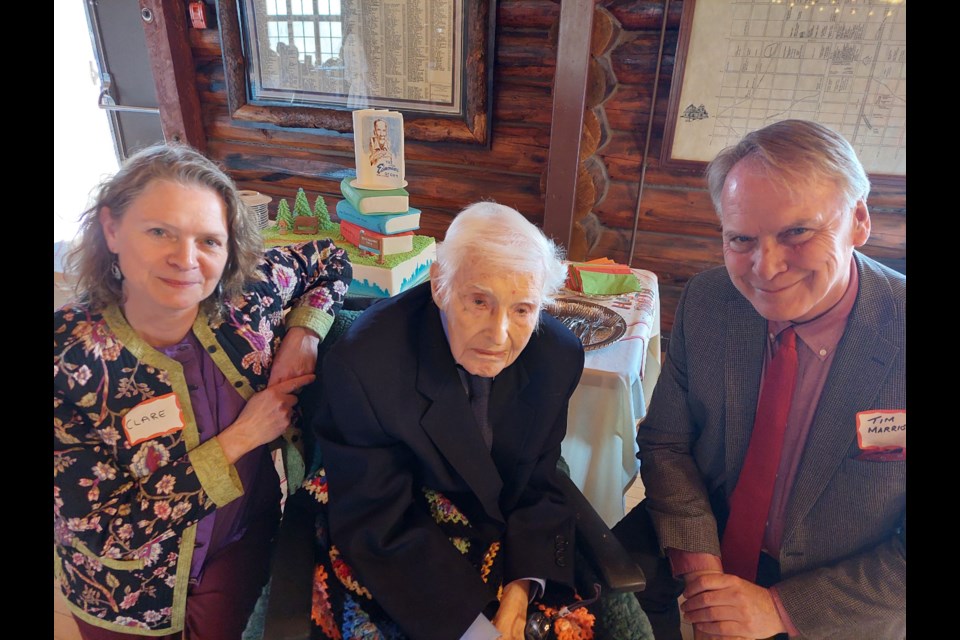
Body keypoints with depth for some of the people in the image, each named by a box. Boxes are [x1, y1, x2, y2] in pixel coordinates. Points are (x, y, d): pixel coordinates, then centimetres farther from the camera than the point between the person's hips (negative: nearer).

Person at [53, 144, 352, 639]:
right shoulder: (69, 356, -28)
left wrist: (303, 332, -19)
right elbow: (102, 530, -24)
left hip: (244, 547, 2)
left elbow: (332, 260, -2)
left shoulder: (249, 289, -22)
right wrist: (238, 439, -27)